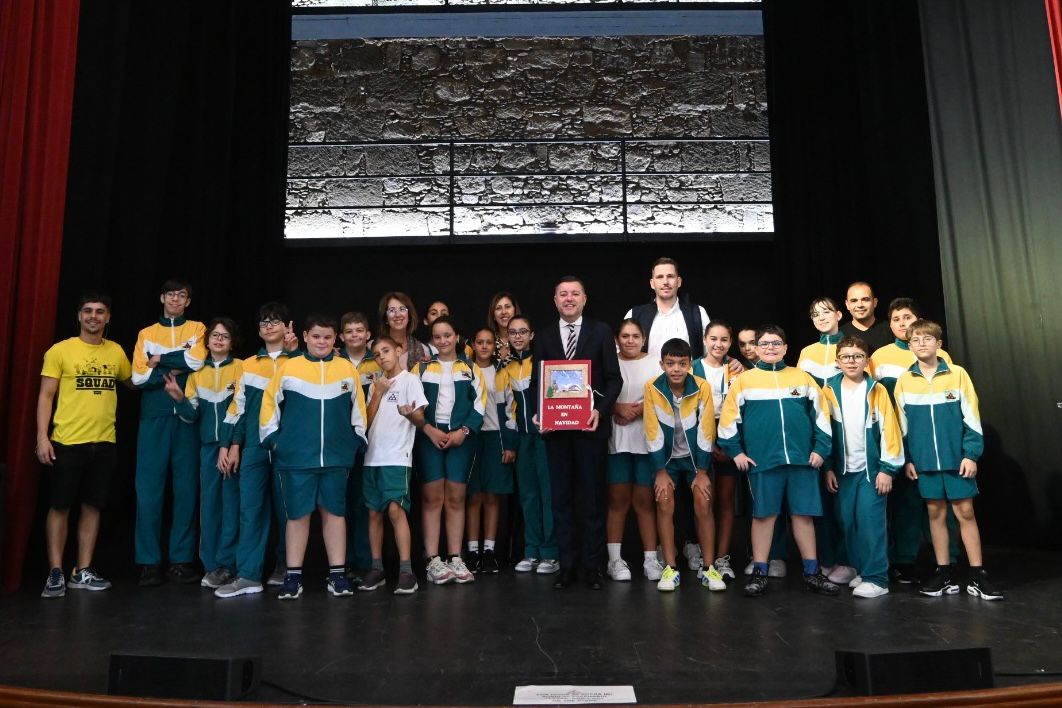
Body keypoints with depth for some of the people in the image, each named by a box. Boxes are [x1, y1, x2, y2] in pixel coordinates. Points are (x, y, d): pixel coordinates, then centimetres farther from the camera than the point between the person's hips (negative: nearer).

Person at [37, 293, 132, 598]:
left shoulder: (116, 352, 9)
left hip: (104, 443, 4)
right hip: (67, 443, -3)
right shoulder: (60, 350, -2)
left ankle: (83, 572, 18)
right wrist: (42, 437, -11)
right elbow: (46, 396, -3)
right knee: (60, 507, 3)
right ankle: (55, 572, 13)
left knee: (92, 506, 9)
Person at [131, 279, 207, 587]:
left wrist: (160, 360, -4)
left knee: (186, 487, 1)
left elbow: (196, 361, -9)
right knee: (149, 488, -2)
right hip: (154, 418, 1)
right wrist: (175, 370, -7)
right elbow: (138, 377, 1)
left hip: (187, 417, -1)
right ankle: (150, 562, 5)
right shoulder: (146, 334, 13)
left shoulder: (197, 329, 11)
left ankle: (182, 559, 8)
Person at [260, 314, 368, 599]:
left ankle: (337, 574, 15)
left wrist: (356, 439, 9)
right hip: (296, 457, -1)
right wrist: (273, 440, 3)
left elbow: (358, 408, 11)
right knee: (298, 514, 5)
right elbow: (269, 404, 5)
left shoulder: (348, 369, 4)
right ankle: (293, 576, 15)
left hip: (336, 457, 1)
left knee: (334, 512, 7)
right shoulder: (288, 367, 1)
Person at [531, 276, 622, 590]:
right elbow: (536, 381, 10)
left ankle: (592, 565, 14)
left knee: (593, 498, 4)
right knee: (561, 499, 7)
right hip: (555, 428, 2)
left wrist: (600, 410, -13)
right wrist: (538, 413, -5)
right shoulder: (544, 337, 11)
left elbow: (614, 378, 0)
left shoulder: (601, 332, 4)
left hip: (590, 426, -2)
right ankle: (567, 565, 16)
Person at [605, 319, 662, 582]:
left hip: (647, 440, 0)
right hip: (616, 441, 0)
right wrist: (619, 408, -13)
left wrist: (638, 410, -9)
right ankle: (615, 559, 6)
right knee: (618, 501, 1)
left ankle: (650, 559, 7)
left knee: (644, 501, 2)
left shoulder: (654, 364, 9)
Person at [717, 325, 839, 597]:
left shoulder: (802, 377, 9)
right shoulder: (745, 380, 3)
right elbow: (729, 418, 2)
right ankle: (759, 573, 12)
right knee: (763, 514, 4)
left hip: (802, 459, 2)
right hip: (762, 460, -2)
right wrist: (735, 451, -2)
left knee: (804, 514, 7)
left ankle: (812, 572, 19)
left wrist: (820, 448, 4)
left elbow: (820, 414, 11)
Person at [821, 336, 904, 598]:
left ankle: (876, 578, -1)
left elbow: (889, 429, -5)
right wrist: (828, 467, 2)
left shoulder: (877, 390, -4)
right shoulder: (830, 390, 2)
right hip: (844, 469, 3)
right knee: (848, 521, 7)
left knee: (870, 519, -8)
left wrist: (887, 468, -9)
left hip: (872, 467, -3)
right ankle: (862, 571, 21)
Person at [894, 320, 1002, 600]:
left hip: (957, 458, -2)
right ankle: (944, 574, 16)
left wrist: (971, 454, -8)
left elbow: (971, 417, -2)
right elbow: (902, 425, 7)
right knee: (935, 512, 8)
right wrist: (907, 459, 4)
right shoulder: (904, 381, 3)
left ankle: (977, 575, 12)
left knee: (965, 512, 3)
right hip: (924, 460, 2)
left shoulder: (957, 374, -2)